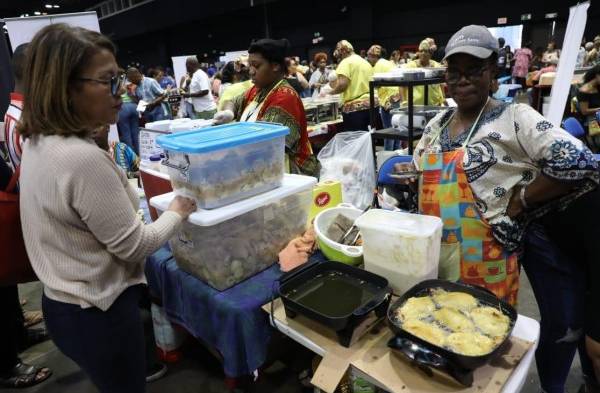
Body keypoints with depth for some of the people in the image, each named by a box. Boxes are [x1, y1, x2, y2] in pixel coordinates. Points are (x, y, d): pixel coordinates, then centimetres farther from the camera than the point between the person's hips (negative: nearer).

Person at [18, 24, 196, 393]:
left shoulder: (38, 144, 0)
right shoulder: (84, 159, -31)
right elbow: (133, 246, -23)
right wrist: (178, 212, -8)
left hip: (63, 300, 9)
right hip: (97, 312, -8)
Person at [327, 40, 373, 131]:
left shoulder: (346, 62, -5)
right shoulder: (366, 62, 18)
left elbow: (342, 84, -17)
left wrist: (330, 92, -3)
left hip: (354, 107, -8)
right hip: (370, 104, 8)